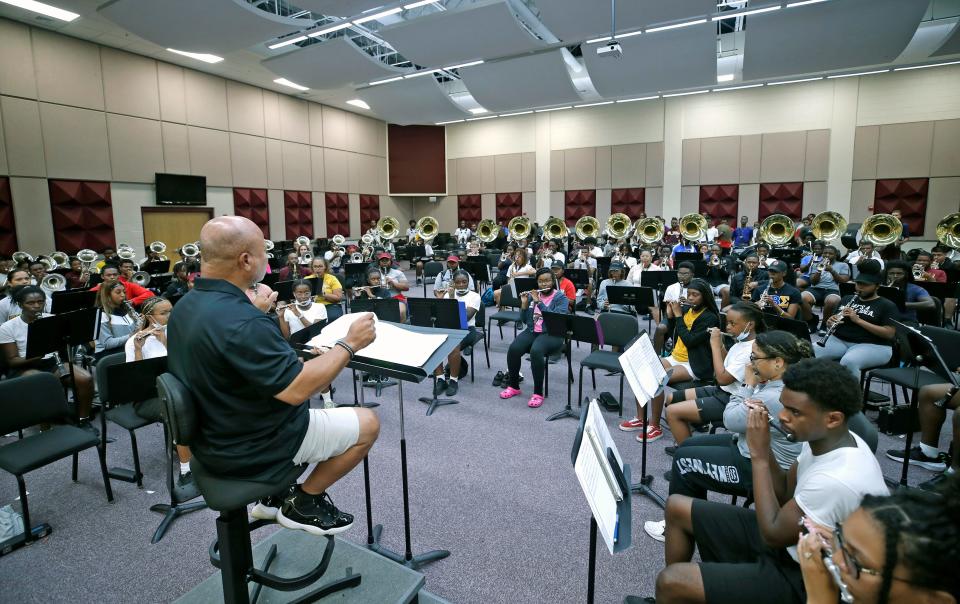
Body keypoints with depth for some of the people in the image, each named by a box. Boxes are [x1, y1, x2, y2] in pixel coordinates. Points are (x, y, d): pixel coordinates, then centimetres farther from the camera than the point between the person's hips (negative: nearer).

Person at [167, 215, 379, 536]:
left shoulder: (186, 305, -2)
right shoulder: (244, 322, -34)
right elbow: (296, 389, -33)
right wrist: (349, 343, -23)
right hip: (250, 447, -9)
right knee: (367, 423, 2)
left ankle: (276, 493, 27)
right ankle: (303, 503, 13)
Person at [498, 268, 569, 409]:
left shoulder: (561, 297, -2)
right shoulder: (532, 295, 11)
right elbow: (525, 320, 10)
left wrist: (539, 302, -20)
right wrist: (524, 304, -6)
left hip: (552, 334, -4)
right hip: (532, 331, 4)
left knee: (535, 351, -36)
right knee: (513, 349, -25)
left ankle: (538, 393, -23)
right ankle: (513, 386, -4)